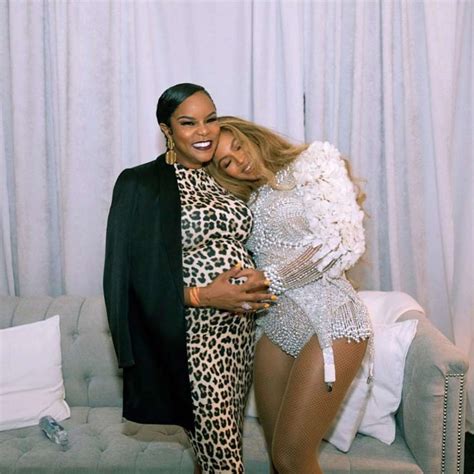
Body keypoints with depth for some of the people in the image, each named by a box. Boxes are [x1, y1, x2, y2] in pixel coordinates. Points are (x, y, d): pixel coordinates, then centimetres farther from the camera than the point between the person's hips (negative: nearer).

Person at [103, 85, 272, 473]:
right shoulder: (142, 184, -8)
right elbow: (139, 272, -12)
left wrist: (259, 279, -3)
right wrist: (202, 296, -24)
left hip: (240, 328, 6)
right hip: (194, 336, -6)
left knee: (225, 440, 16)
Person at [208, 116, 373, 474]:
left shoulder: (312, 165, 0)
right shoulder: (252, 201, 18)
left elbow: (344, 244, -12)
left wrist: (269, 278, -13)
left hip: (328, 322, -6)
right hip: (278, 327, 6)